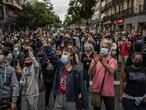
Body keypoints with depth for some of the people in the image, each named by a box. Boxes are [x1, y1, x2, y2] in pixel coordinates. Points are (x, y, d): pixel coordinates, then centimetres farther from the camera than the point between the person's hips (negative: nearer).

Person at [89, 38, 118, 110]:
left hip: (108, 91, -1)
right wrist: (95, 63, -27)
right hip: (96, 89, 2)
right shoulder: (95, 59, 0)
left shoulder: (113, 61, -5)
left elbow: (111, 71, -24)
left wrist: (102, 61, -34)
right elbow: (90, 73, -11)